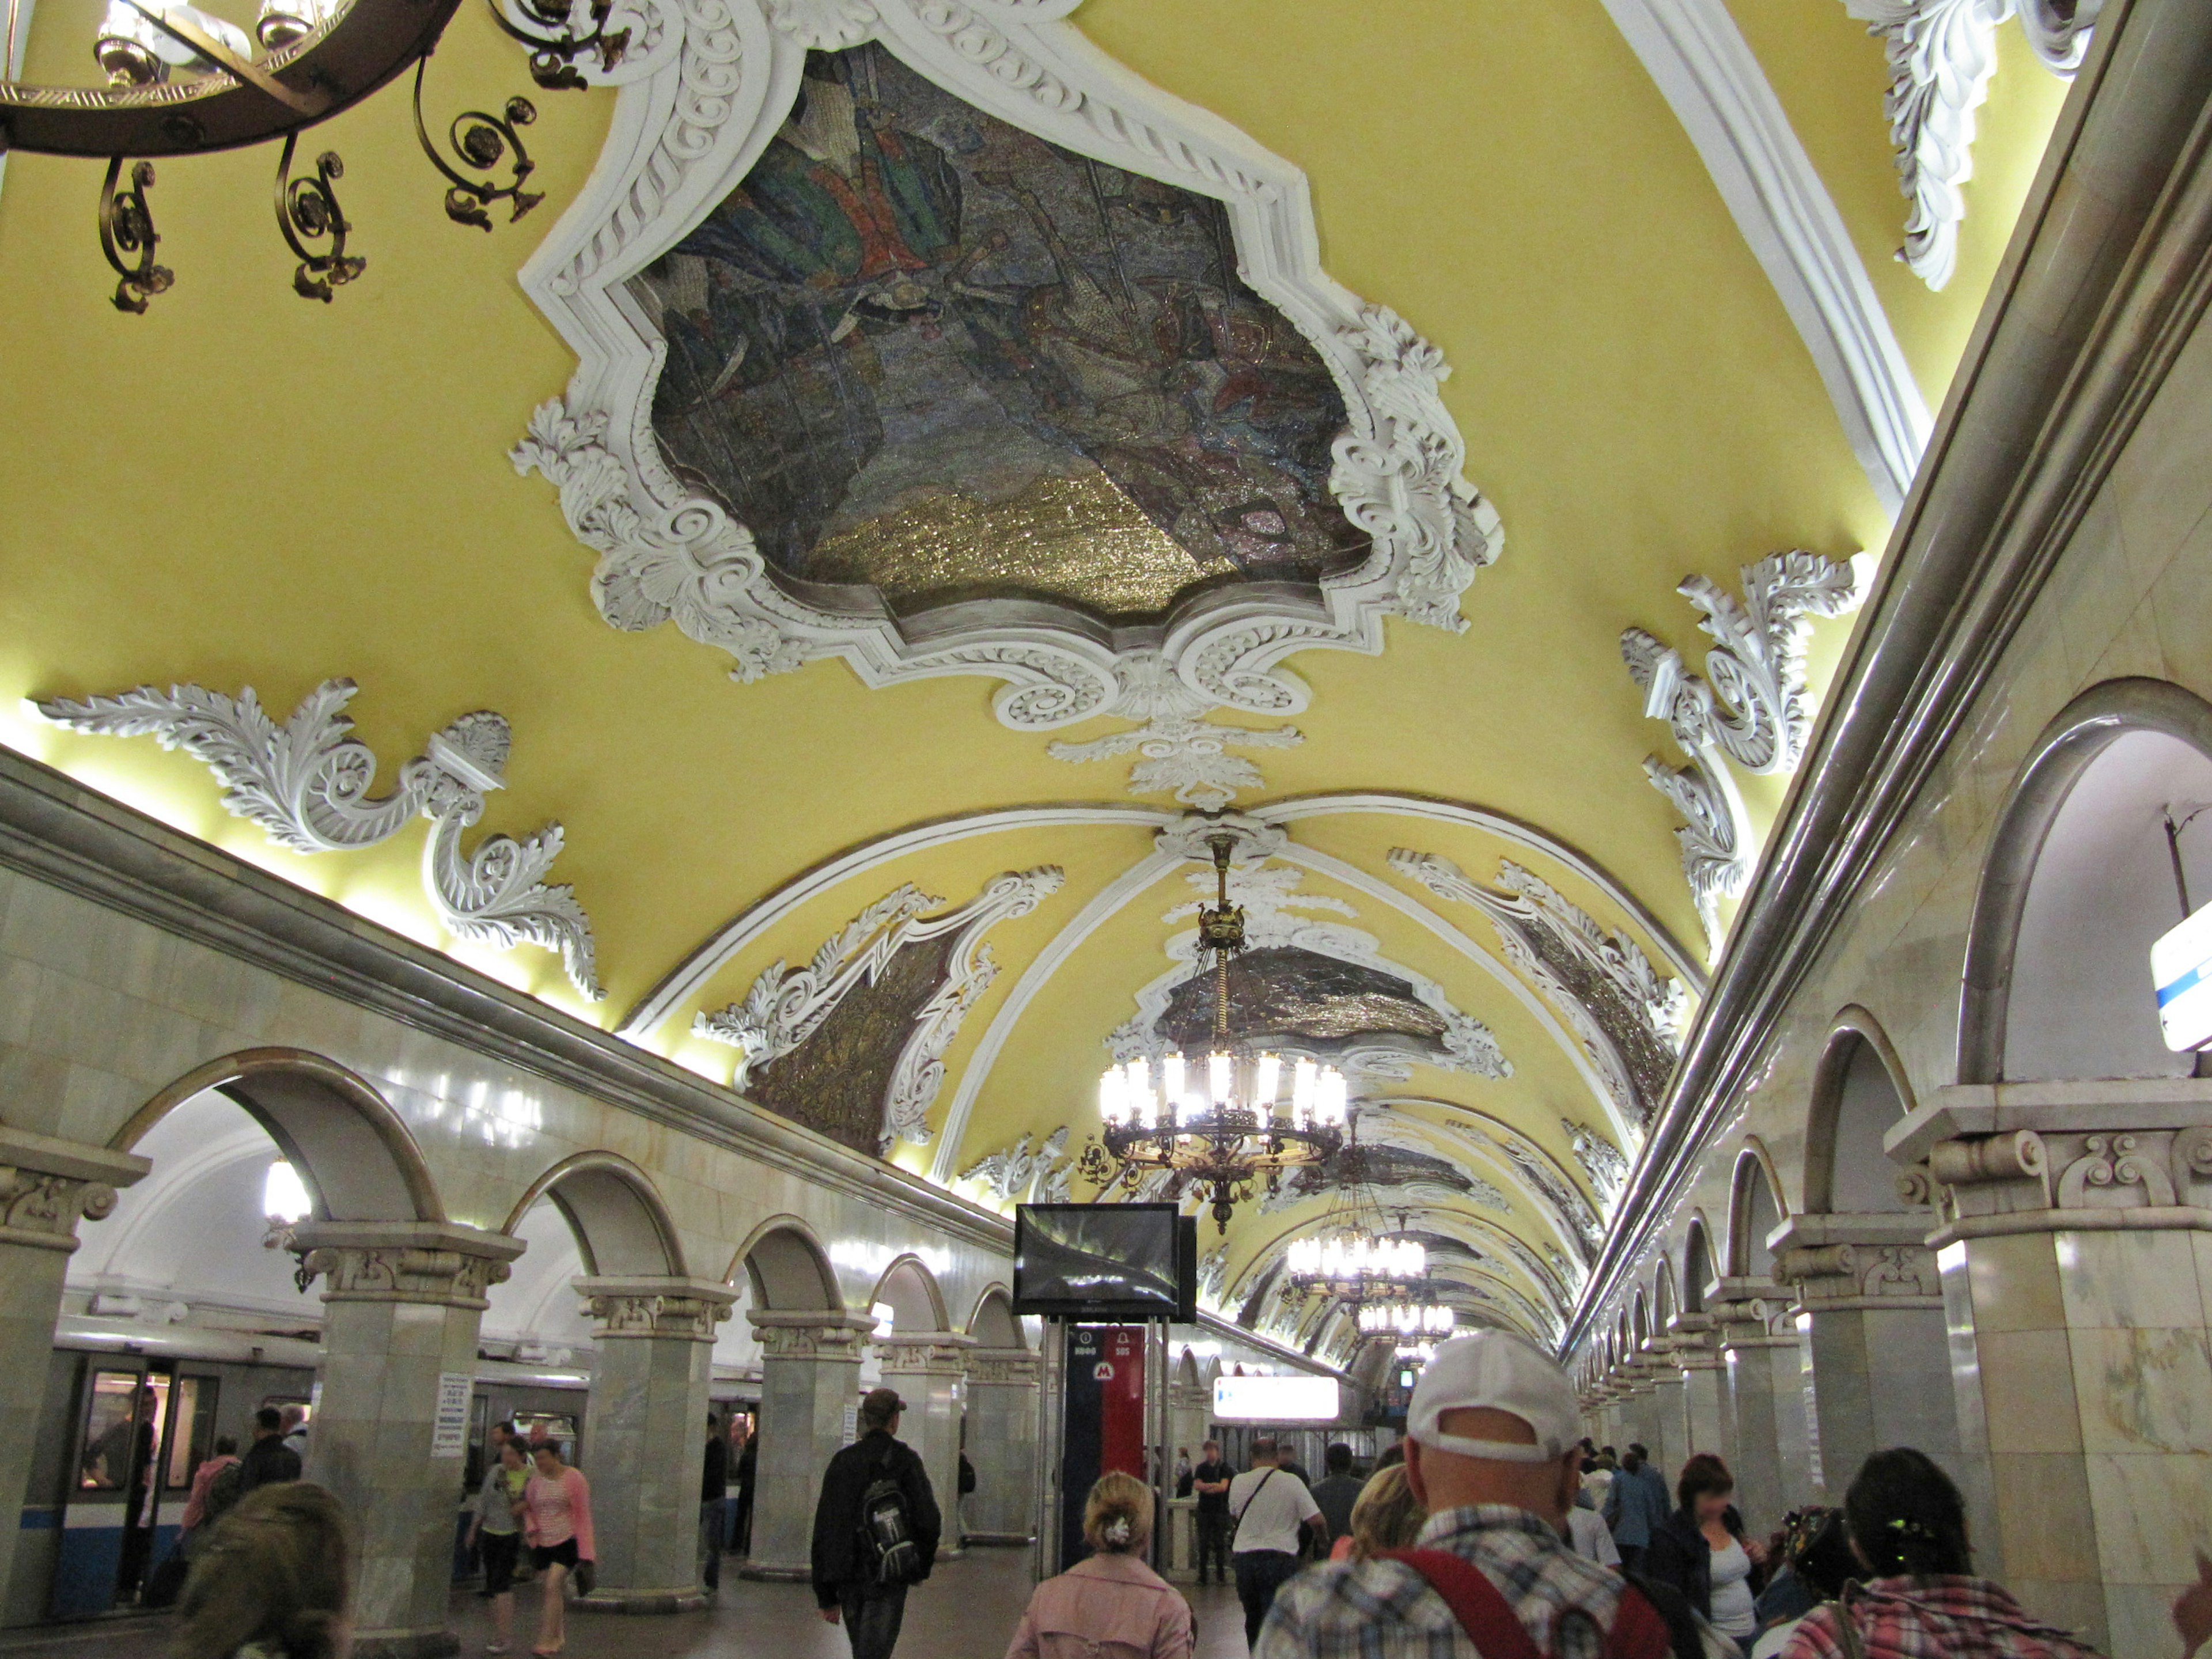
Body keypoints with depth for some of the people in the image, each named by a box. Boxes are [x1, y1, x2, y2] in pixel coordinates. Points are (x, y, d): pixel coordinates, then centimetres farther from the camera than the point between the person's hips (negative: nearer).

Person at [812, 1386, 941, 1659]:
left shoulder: (842, 1461, 2)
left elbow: (823, 1532, 1)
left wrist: (826, 1595, 6)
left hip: (848, 1578, 4)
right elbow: (928, 1521, -9)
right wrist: (921, 1566, 10)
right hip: (889, 1580, -4)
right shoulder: (905, 1460, -7)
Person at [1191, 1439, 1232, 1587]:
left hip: (1221, 1509, -2)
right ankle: (1202, 1574, 7)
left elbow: (1223, 1487, -11)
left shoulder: (1224, 1468, 1)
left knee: (1220, 1542, -1)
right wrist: (1214, 1486, -16)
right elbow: (1196, 1485, -4)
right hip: (1204, 1509, 2)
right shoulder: (1202, 1468, 9)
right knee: (1203, 1542, 1)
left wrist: (1205, 1487, -9)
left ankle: (1221, 1574, 7)